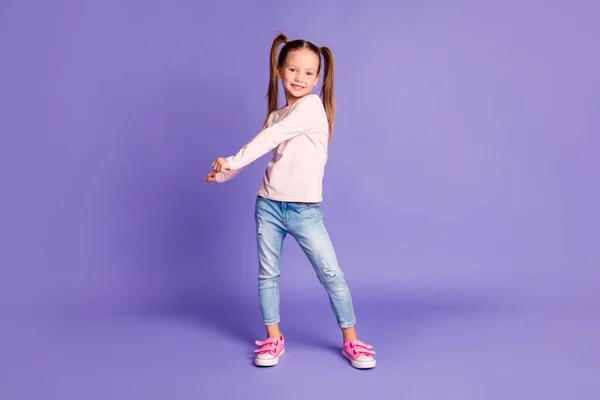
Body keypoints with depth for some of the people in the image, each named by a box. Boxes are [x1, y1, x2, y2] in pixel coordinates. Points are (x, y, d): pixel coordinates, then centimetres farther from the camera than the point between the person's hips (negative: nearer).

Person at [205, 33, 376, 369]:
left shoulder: (312, 105, -11)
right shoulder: (276, 115, 9)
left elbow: (270, 139, -17)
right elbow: (259, 146, 17)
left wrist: (231, 161, -12)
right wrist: (223, 175, 15)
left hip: (305, 209, -6)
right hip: (268, 205, 6)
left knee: (332, 275, -2)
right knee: (268, 274, 11)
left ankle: (352, 341, 15)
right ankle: (274, 339, 27)